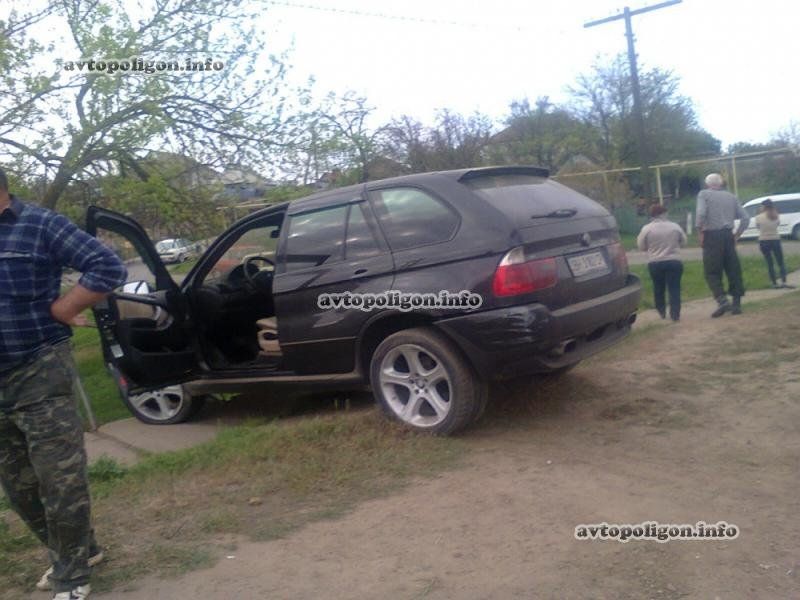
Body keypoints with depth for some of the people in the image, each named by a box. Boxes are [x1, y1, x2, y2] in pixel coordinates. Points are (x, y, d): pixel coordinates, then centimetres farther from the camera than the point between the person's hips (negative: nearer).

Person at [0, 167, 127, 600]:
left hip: (40, 375, -6)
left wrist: (58, 311, -14)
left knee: (59, 480, 2)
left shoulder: (38, 224, -8)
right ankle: (76, 551, 35)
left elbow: (108, 268, -13)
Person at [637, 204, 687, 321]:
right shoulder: (675, 226, 0)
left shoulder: (646, 228, -5)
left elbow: (641, 246, 2)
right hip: (674, 261, 0)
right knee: (674, 288, 3)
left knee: (658, 288, 15)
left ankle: (661, 312, 25)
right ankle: (675, 314, -2)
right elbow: (683, 242, 12)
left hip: (655, 263, 0)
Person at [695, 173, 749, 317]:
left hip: (711, 236, -4)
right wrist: (737, 235, 14)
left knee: (712, 272, -2)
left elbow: (701, 214, -16)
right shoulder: (731, 196, 15)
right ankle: (736, 304, 10)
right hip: (728, 236, 4)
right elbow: (745, 218, 9)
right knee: (734, 271, 9)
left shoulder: (704, 194, 1)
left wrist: (700, 233, -7)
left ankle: (722, 301, -19)